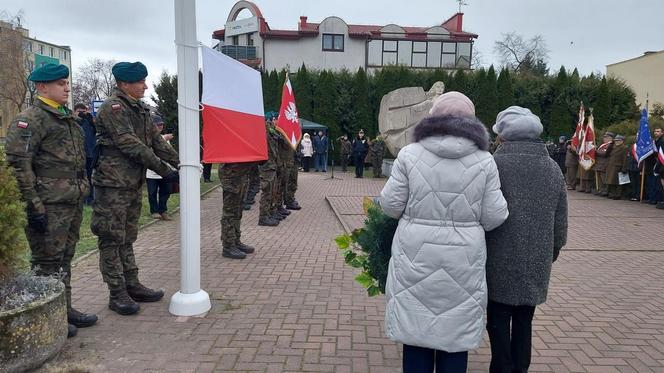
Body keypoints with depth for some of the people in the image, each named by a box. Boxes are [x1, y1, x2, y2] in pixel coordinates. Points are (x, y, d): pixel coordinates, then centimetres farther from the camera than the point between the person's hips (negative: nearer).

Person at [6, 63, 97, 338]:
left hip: (73, 202, 9)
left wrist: (83, 190, 21)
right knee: (47, 261, 1)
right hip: (50, 204, -8)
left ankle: (64, 309, 28)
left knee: (65, 258, 16)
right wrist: (34, 205, -19)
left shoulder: (68, 119, 18)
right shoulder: (30, 119, -9)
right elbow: (18, 163, -16)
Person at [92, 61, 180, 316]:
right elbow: (131, 145, -20)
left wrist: (179, 162, 2)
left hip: (134, 183, 9)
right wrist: (163, 170, -20)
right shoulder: (113, 108, -13)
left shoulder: (140, 109, 14)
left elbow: (156, 140, 13)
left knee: (127, 238, 15)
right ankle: (117, 294, 7)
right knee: (112, 239, 0)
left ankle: (132, 286, 24)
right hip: (113, 184, -9)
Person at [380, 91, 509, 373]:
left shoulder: (410, 154, -5)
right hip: (463, 262, 1)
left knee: (416, 331, 12)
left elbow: (390, 205, -3)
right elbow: (494, 217, -2)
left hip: (416, 258, 0)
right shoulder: (483, 160, -2)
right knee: (455, 337, 14)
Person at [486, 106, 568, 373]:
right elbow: (561, 218, 10)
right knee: (524, 319, 16)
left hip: (501, 257, -4)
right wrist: (555, 247, 23)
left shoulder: (494, 163, -11)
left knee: (499, 318, 8)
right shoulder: (552, 167, 4)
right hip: (537, 258, 5)